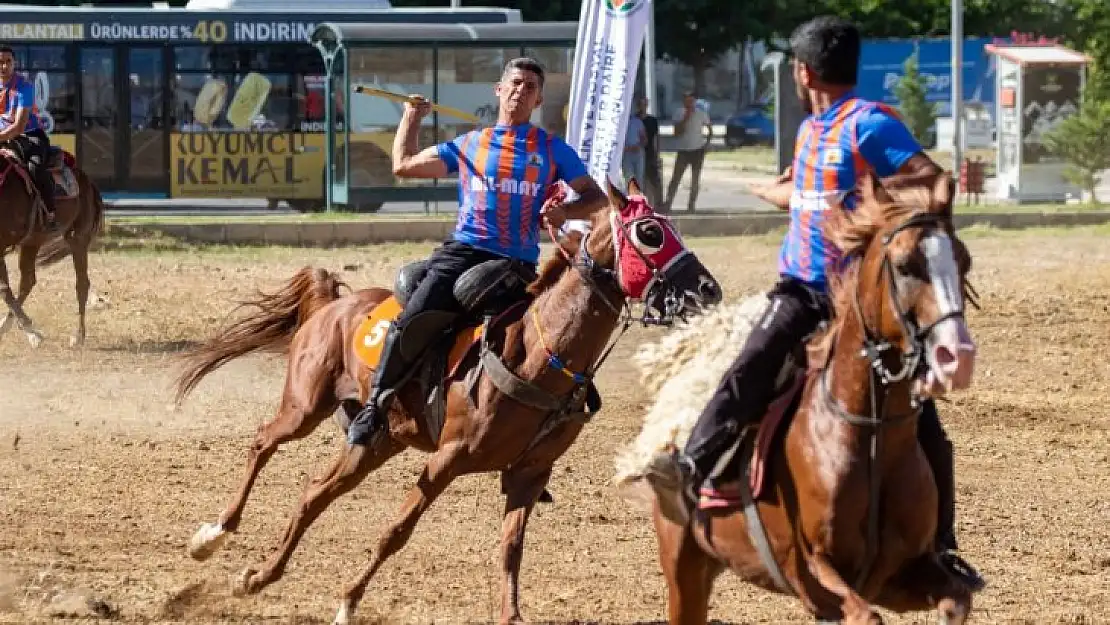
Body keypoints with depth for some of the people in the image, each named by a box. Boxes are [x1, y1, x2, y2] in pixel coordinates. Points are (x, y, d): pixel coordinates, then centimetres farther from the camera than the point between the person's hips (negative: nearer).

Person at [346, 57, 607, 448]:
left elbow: (596, 198, 12)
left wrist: (564, 211, -8)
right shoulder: (469, 145, 19)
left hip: (518, 265, 0)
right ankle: (375, 407, -9)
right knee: (411, 322, -20)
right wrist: (412, 116, 30)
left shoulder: (552, 150, 14)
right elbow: (404, 165, 22)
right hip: (463, 252, 0)